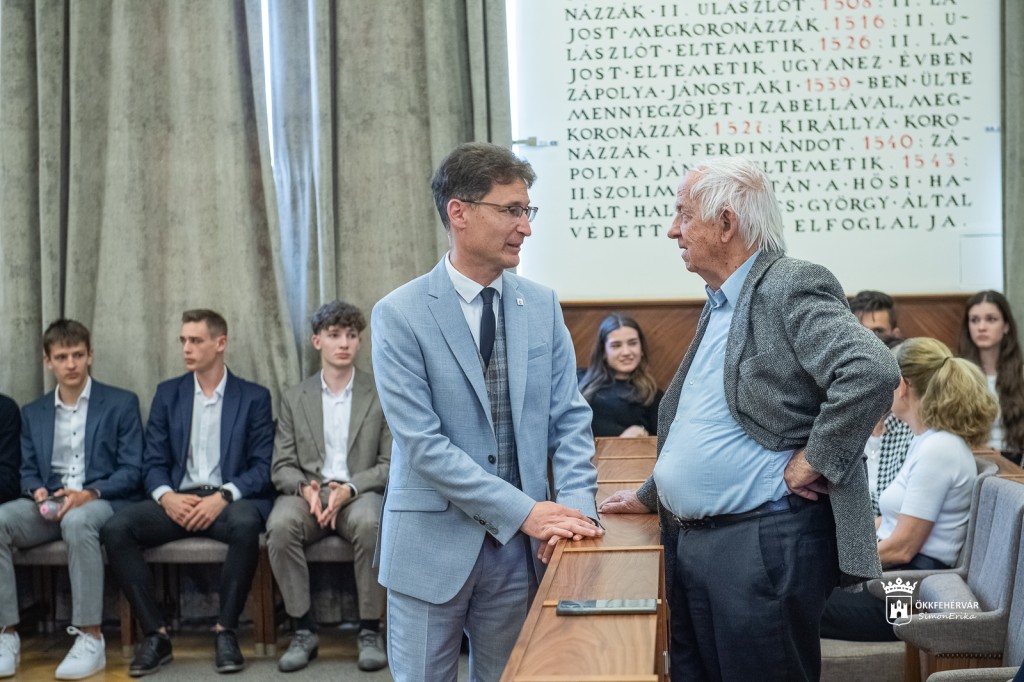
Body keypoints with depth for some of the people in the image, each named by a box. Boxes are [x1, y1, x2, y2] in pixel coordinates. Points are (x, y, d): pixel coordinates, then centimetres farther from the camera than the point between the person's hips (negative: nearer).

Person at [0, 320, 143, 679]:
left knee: (77, 521, -40)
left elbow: (131, 470, -1)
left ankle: (90, 639, -35)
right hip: (49, 504, 4)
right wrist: (37, 492, -11)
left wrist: (89, 493, -19)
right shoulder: (32, 413, 18)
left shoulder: (122, 403, 5)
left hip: (102, 502, -4)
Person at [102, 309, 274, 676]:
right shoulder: (167, 394, 14)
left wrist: (222, 497, -19)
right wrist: (167, 497, -14)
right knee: (115, 528, -24)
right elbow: (153, 463, 8)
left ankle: (226, 631, -22)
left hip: (230, 501, -3)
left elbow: (262, 467, -1)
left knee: (246, 524, -38)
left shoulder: (254, 397, 6)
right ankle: (156, 634, -18)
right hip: (177, 500, 3)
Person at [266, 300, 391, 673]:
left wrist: (349, 489, -16)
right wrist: (305, 489, -16)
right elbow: (282, 467, 8)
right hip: (307, 492, 1)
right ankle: (304, 629, -18)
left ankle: (370, 631, -21)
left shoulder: (382, 395, 7)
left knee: (369, 524, -37)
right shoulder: (295, 398, 11)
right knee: (279, 526, -33)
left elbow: (391, 465, 2)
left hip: (359, 493, -1)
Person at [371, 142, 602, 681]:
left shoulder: (542, 306, 5)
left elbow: (569, 418, 5)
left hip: (520, 545, 4)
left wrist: (575, 508, -11)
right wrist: (524, 510, -18)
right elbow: (423, 444, -15)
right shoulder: (399, 315, -10)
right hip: (434, 545, -4)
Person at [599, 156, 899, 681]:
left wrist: (811, 462, -20)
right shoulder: (718, 304, 17)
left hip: (761, 545, -9)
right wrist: (651, 497, 31)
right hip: (688, 542, 9)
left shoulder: (791, 289, -12)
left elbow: (872, 371, -27)